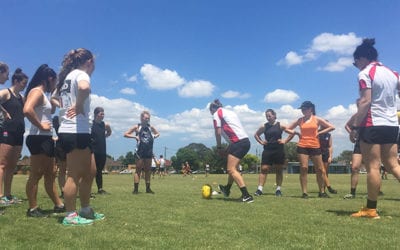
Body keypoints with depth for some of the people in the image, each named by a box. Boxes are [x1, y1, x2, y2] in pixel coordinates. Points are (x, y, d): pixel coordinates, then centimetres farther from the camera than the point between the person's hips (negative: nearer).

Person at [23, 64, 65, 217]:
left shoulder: (42, 94, 19)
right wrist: (41, 126, -20)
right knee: (36, 174, -3)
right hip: (39, 139, -10)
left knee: (50, 173, 14)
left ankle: (59, 205, 22)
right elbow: (27, 110, -28)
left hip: (45, 139, 10)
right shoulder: (37, 92, -11)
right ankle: (32, 209, 6)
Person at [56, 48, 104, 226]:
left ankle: (85, 210, 23)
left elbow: (58, 99, 31)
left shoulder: (68, 76, 20)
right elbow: (84, 88, -33)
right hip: (76, 132, -10)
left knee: (90, 172, 15)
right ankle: (71, 216, 3)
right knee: (75, 175, -4)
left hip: (69, 131, 10)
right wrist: (79, 106, -17)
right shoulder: (81, 74, -8)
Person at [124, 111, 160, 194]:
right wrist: (135, 136, -12)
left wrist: (154, 136, 4)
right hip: (140, 152, -4)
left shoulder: (151, 127, 8)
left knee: (147, 170, 9)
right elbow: (125, 134, 0)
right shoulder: (137, 127, -2)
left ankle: (148, 188, 16)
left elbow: (157, 133, 25)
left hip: (149, 152, 4)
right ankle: (135, 189, -2)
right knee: (138, 170, -3)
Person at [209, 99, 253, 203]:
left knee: (231, 169, -8)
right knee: (233, 167, 24)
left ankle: (247, 196, -16)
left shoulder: (217, 114, 3)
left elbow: (218, 132, -6)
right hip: (246, 141, 9)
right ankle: (227, 189, 41)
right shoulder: (230, 112, 26)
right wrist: (228, 149, 23)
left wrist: (219, 147, 5)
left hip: (238, 142, -9)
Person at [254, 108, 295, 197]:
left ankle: (278, 189, 15)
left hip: (279, 150, -1)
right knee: (264, 169, -6)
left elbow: (292, 133, 5)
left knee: (279, 170, 6)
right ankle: (260, 189, -6)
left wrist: (285, 141, -3)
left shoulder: (280, 126, 0)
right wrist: (261, 142, 5)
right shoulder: (264, 126, 5)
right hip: (267, 150, 1)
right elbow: (256, 135, 18)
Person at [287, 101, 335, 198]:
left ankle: (322, 192, 17)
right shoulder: (300, 120, 8)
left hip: (315, 147, 0)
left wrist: (319, 133, -3)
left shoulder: (317, 119, 4)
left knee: (320, 170, 4)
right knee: (303, 168, -7)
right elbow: (288, 129, 14)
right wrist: (297, 133, 0)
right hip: (302, 147, 0)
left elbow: (331, 127, 3)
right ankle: (304, 192, -3)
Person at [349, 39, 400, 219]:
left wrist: (355, 127, -15)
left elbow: (365, 102, -16)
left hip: (373, 124, -7)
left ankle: (371, 209, 1)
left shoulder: (365, 73, -7)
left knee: (373, 167, -4)